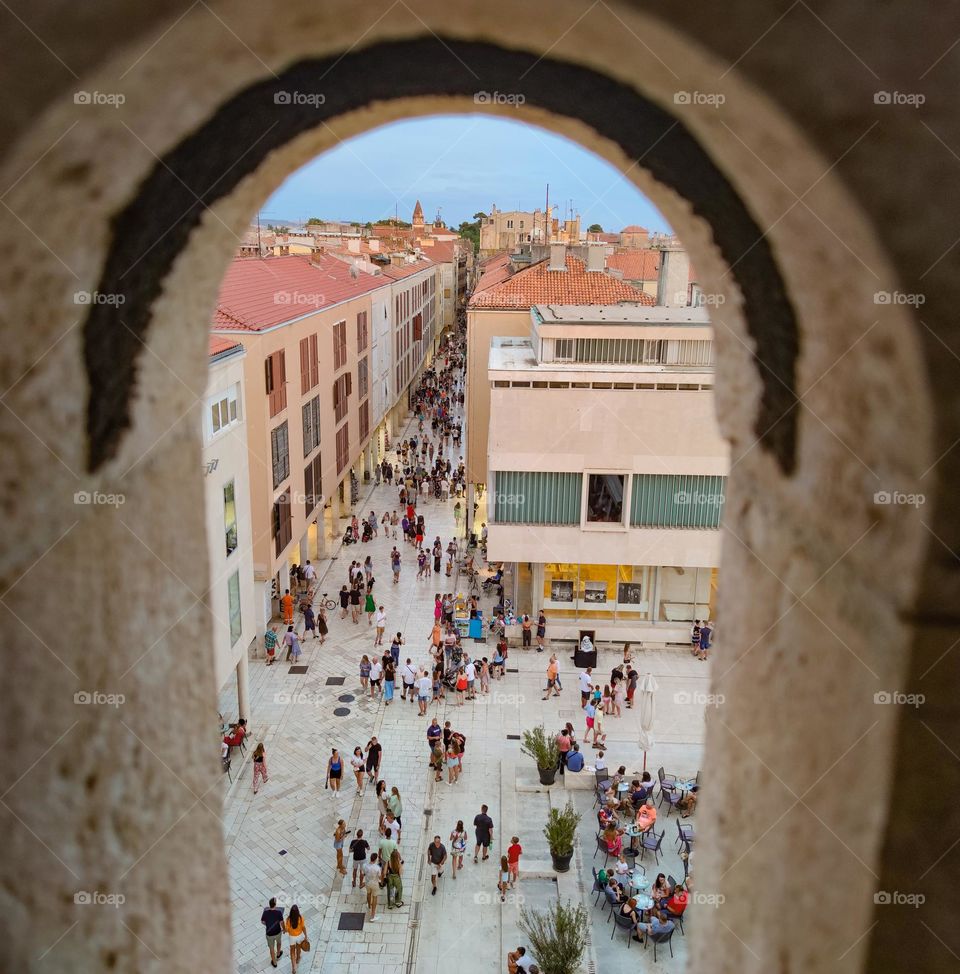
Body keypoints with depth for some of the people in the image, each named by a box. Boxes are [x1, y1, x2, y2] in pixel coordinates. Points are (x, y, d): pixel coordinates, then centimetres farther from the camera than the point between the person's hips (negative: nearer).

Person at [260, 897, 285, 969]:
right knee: (278, 942, 34)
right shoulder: (279, 912, -28)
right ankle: (278, 955, 58)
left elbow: (262, 922, -6)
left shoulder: (265, 912, -24)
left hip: (269, 933, 0)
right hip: (278, 932, 0)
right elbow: (281, 923, -18)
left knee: (272, 948, 24)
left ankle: (274, 963, 42)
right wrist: (283, 929, 4)